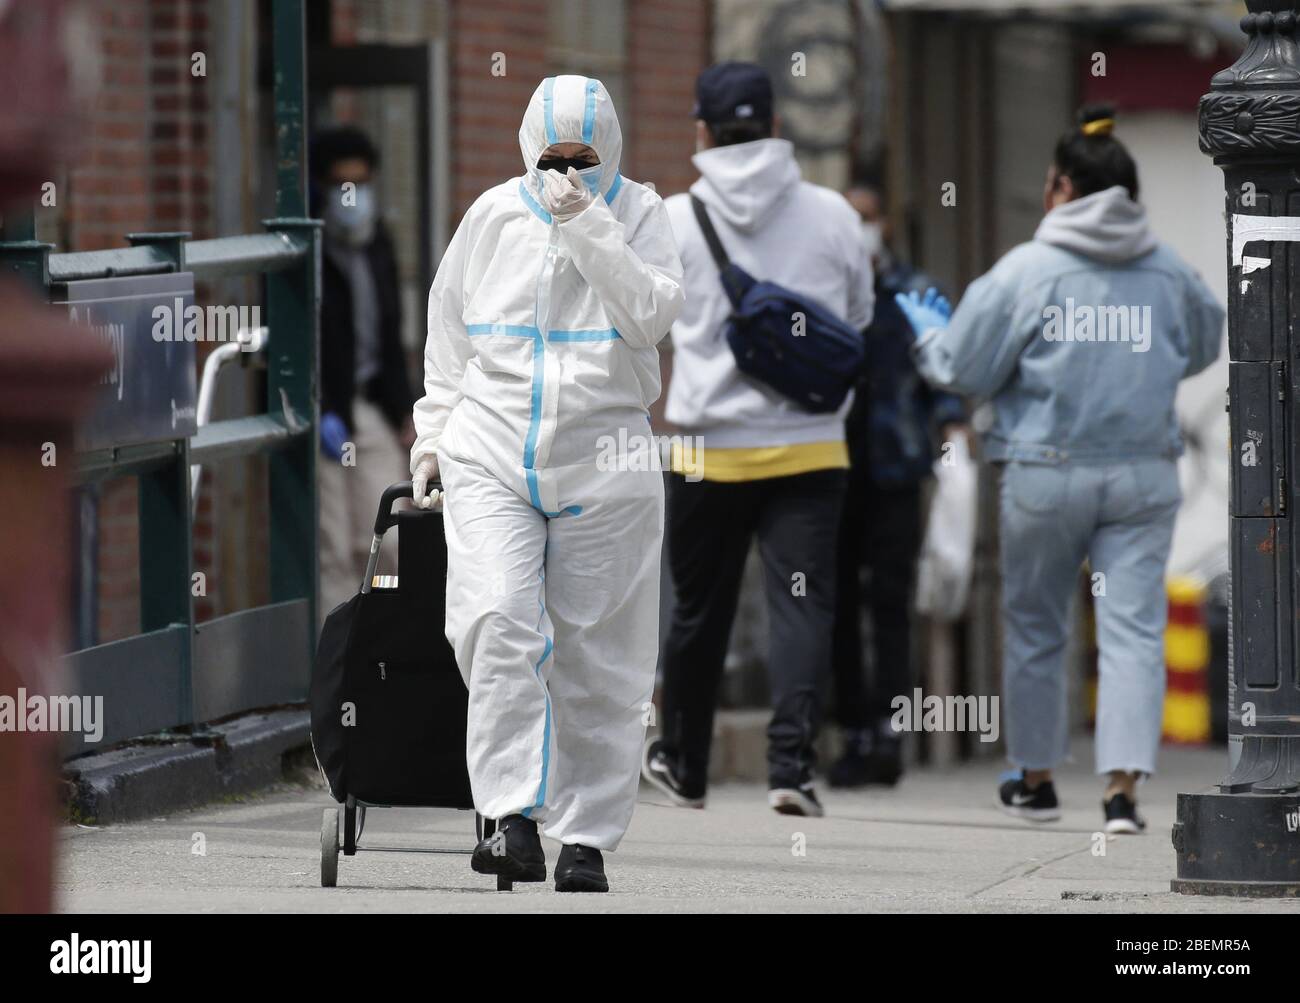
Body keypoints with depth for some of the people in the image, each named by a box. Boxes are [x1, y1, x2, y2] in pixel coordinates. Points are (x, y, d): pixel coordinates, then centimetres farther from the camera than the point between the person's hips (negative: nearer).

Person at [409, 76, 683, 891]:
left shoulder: (640, 215, 2)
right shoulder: (493, 217, 7)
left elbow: (653, 315, -15)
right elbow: (450, 335, 17)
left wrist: (587, 225, -18)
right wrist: (434, 433, 15)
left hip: (605, 472, -1)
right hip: (493, 458, 1)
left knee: (598, 657, 1)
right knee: (500, 625, -18)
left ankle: (587, 838, 9)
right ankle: (516, 822, -21)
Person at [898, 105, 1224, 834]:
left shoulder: (1027, 270, -7)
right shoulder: (1170, 271, 4)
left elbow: (964, 370, -2)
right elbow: (1204, 347, 21)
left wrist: (928, 329, 18)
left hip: (1047, 473, -2)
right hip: (1143, 475, 2)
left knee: (1035, 625, 15)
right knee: (1134, 627, -2)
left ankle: (1036, 777, 25)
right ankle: (1125, 782, -16)